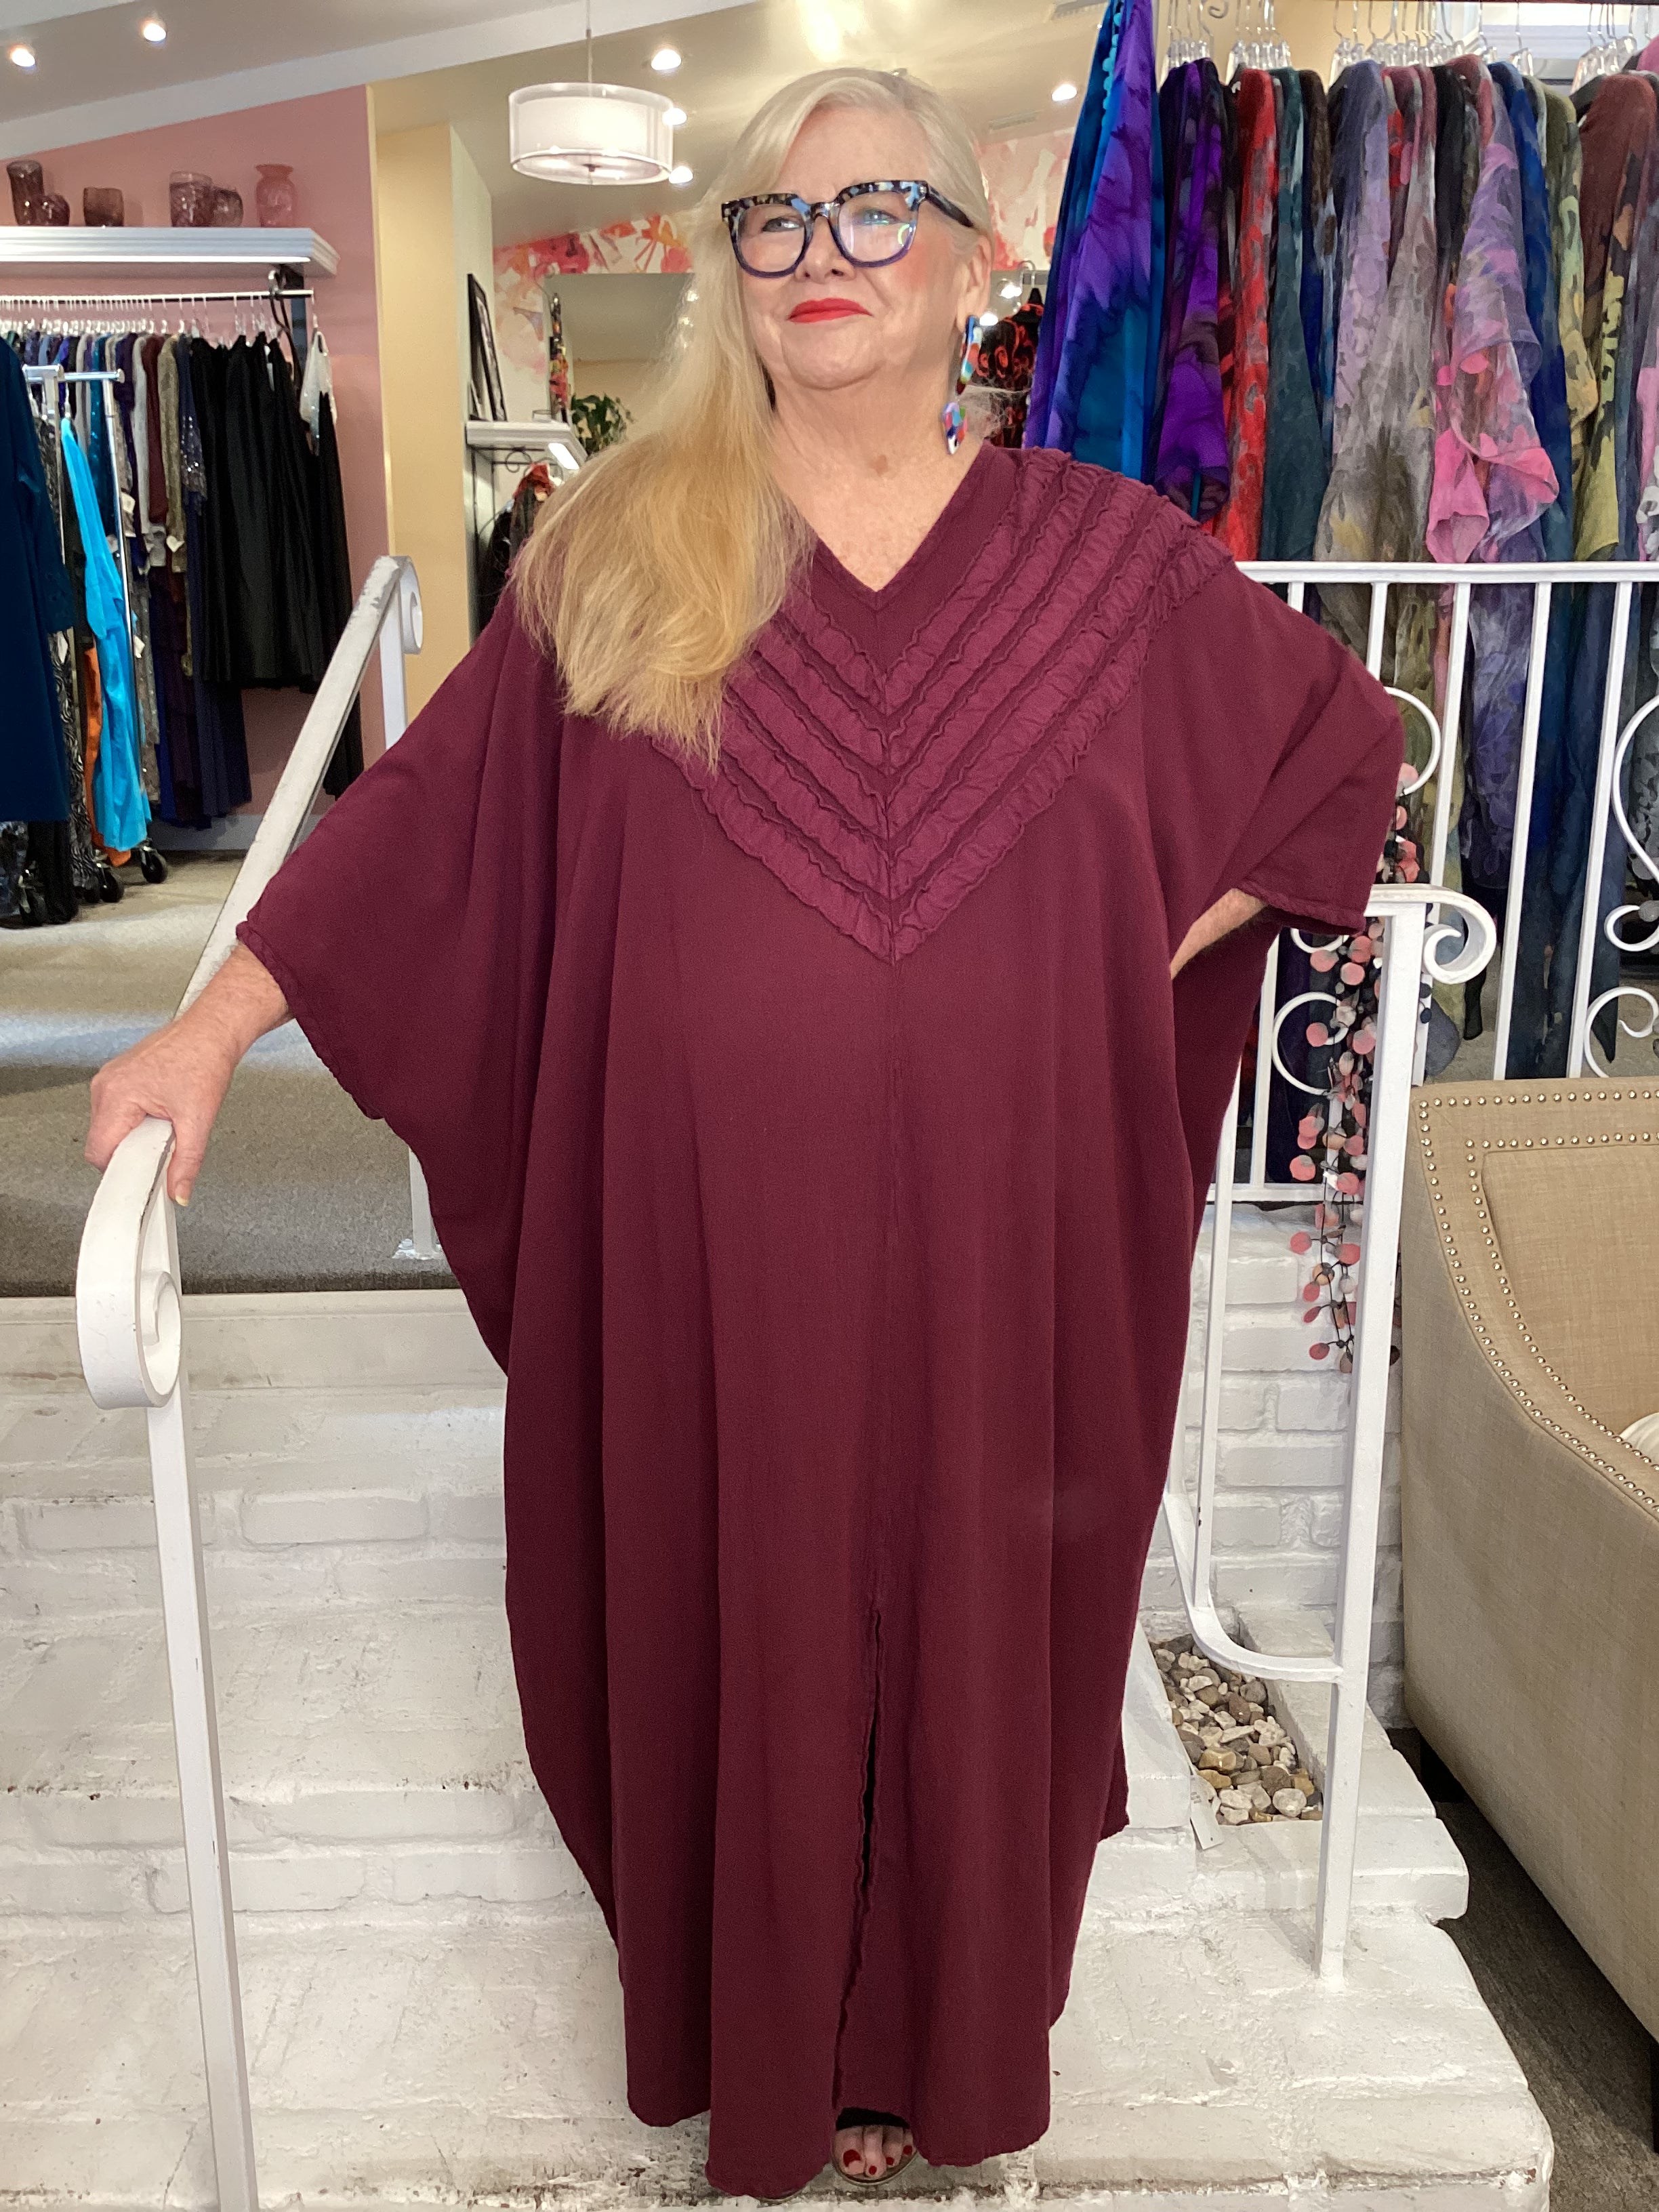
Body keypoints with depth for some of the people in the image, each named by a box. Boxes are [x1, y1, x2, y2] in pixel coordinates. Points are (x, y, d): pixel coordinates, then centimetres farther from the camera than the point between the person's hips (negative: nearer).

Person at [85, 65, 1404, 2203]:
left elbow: (1348, 738, 12)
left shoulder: (1105, 556, 2)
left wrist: (1165, 949, 2)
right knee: (732, 1628, 13)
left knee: (964, 1627, 15)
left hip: (994, 1241, 1)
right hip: (708, 1241, 0)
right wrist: (211, 1028, 0)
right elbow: (429, 807, 3)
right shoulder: (617, 545, 1)